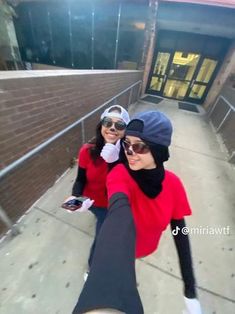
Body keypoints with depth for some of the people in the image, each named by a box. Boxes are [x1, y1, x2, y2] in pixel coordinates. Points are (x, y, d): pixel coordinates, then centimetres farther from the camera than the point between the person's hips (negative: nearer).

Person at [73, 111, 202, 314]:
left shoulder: (173, 183, -23)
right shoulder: (120, 174, -35)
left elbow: (180, 232, -14)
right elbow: (120, 216, -55)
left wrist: (190, 291, -9)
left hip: (146, 247, 4)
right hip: (119, 246, -3)